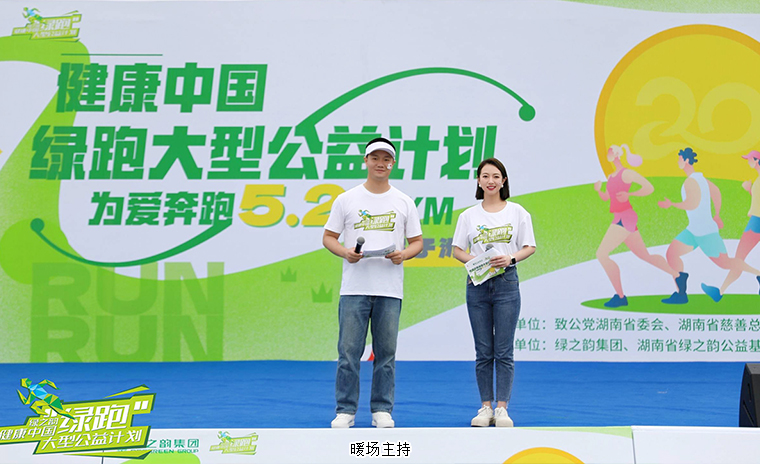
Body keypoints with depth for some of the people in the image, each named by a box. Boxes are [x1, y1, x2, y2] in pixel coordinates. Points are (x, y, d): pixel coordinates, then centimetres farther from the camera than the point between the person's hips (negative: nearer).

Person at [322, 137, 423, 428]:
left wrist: (404, 254, -10)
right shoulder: (346, 199, 6)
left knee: (386, 354, 5)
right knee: (349, 352, -1)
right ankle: (345, 410, 7)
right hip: (354, 288, -1)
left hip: (390, 290, 1)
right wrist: (345, 252, -13)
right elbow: (328, 237, 7)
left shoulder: (404, 203, 9)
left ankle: (382, 410, 13)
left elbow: (417, 241, 11)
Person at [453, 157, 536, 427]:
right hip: (477, 284, 2)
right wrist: (474, 260, -13)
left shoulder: (517, 212, 4)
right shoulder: (468, 215, 8)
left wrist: (511, 258, -15)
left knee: (504, 351, -2)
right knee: (483, 352, 4)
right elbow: (457, 250, 7)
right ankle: (485, 408, 11)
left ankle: (502, 408, 2)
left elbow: (529, 247, 4)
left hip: (506, 282, -1)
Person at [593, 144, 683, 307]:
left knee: (601, 254, -16)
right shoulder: (611, 176, 17)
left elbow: (649, 188, -13)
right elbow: (606, 198, 24)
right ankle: (677, 275, 29)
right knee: (645, 256, 17)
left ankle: (620, 296, -13)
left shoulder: (627, 173, -8)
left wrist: (628, 195, -18)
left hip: (625, 218, -9)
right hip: (619, 219, 9)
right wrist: (598, 190, 4)